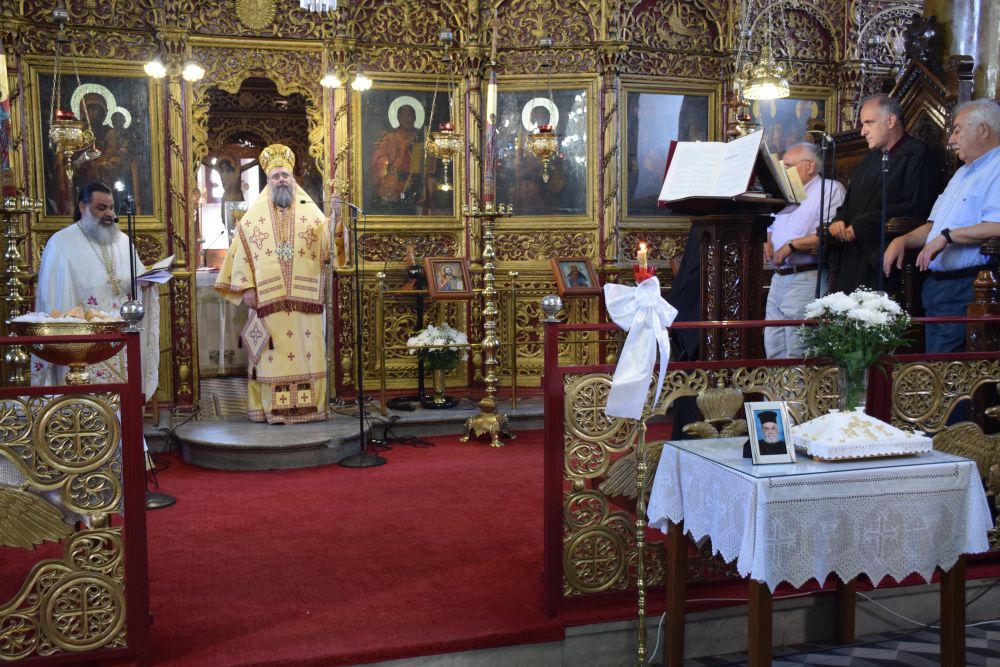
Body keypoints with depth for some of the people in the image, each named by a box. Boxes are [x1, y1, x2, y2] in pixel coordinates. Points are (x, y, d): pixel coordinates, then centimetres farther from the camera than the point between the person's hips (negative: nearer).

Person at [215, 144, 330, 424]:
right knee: (271, 355, -1)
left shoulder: (311, 213, 9)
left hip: (304, 298, 1)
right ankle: (271, 408, 4)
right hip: (267, 298, 0)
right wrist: (246, 287, -3)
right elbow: (241, 253, 5)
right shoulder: (254, 216, 9)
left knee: (307, 351, 1)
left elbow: (330, 247, 1)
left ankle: (309, 405, 7)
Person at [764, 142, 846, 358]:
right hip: (778, 279, 9)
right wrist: (767, 242, 11)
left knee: (796, 354, -9)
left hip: (806, 280, -8)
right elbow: (773, 227, 34)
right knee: (773, 350, 8)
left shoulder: (829, 189, -3)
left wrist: (791, 246, -15)